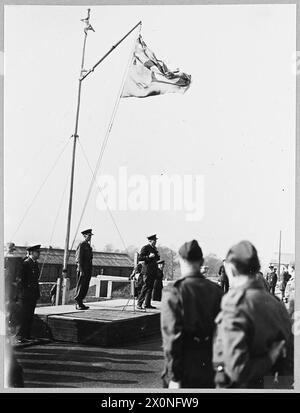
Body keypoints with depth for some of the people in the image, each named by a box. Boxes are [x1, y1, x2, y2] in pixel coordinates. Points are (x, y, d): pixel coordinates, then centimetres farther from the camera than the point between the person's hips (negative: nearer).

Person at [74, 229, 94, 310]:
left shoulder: (88, 246, 18)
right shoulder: (81, 245, -10)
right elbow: (79, 258, -15)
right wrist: (81, 270, -19)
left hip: (88, 269, 9)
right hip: (82, 269, -9)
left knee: (85, 287, 9)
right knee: (81, 286, -6)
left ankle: (80, 303, 14)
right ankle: (78, 304, -3)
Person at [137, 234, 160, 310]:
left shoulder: (154, 248, 18)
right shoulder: (145, 248, -8)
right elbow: (140, 258, -14)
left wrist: (157, 257, 9)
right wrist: (149, 256, -23)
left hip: (153, 271, 8)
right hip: (147, 270, -8)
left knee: (150, 287, 9)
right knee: (146, 287, -11)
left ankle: (147, 304, 13)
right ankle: (139, 304, -7)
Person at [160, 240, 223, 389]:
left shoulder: (173, 292, -12)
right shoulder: (216, 291, -1)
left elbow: (171, 336, -15)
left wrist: (174, 377, -11)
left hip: (184, 372, -4)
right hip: (209, 370, 4)